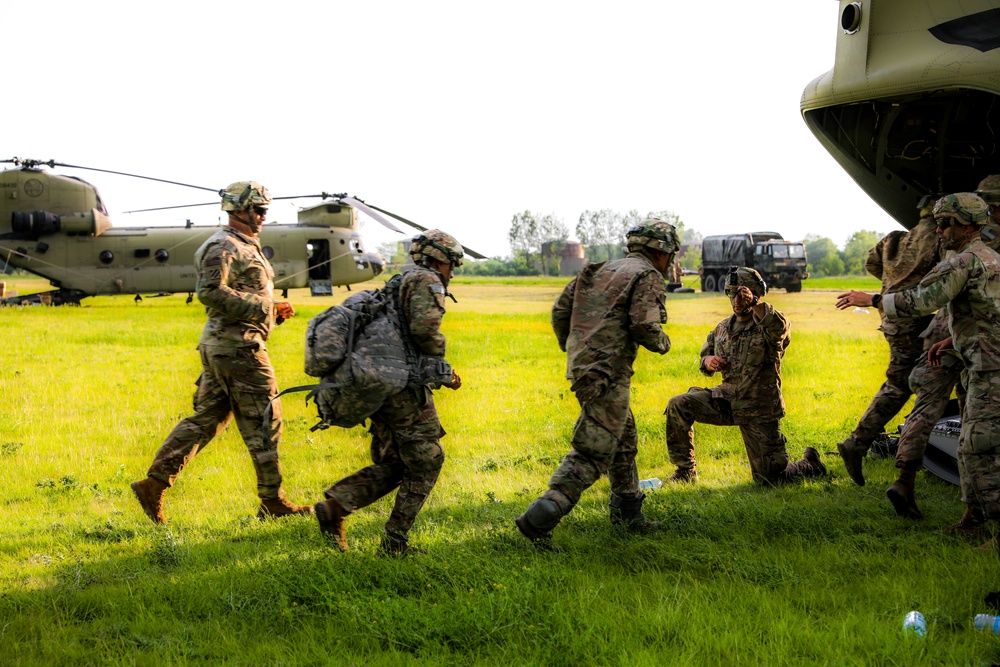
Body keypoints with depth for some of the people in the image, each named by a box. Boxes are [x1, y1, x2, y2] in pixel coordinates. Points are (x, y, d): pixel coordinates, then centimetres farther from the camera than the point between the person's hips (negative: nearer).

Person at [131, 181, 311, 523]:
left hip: (219, 345, 10)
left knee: (205, 420, 9)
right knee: (264, 422, -2)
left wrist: (274, 311, 11)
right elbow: (210, 292, -24)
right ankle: (272, 501, 5)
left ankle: (153, 484, 7)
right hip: (238, 345, -10)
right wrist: (261, 308, -22)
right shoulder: (223, 246, -11)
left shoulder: (244, 247, 21)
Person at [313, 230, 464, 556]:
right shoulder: (427, 281, -7)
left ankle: (334, 505, 0)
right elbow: (424, 328, -24)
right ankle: (395, 542, 3)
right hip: (405, 387, -9)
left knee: (392, 465, 16)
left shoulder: (399, 283, 24)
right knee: (426, 462, 2)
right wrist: (439, 362, -6)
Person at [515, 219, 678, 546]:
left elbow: (560, 309, 16)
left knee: (623, 440, 23)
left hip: (582, 368, 9)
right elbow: (644, 326, -17)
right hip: (607, 373, -9)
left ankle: (628, 513, 33)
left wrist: (572, 351, 24)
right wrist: (662, 343, 4)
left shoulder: (600, 271, 19)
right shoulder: (647, 277, -5)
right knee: (592, 452, -10)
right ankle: (539, 518, -19)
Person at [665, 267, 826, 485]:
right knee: (678, 406, -17)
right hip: (726, 398, 5)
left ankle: (810, 465, 32)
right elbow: (705, 354, 21)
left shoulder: (768, 325, -11)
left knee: (769, 478, -2)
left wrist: (755, 304, -55)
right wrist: (708, 361, -5)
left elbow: (780, 326, -37)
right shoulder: (723, 328, 7)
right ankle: (686, 471, -3)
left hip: (759, 410, -5)